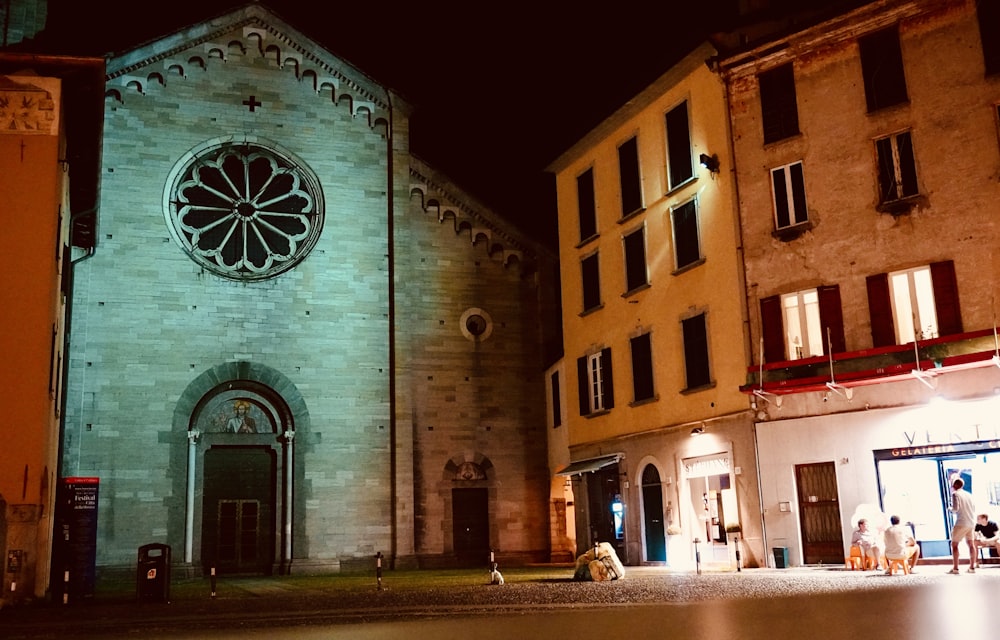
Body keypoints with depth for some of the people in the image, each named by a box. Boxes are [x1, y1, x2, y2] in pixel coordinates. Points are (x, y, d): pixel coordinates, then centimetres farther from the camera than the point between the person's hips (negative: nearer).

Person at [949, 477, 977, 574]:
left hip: (961, 523, -7)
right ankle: (972, 567, 14)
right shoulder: (968, 494, 14)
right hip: (971, 523, 7)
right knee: (971, 544, 13)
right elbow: (974, 508, 18)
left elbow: (956, 508, -16)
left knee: (954, 544, -1)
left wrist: (951, 510, 4)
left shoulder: (955, 494, -7)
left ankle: (955, 568, -6)